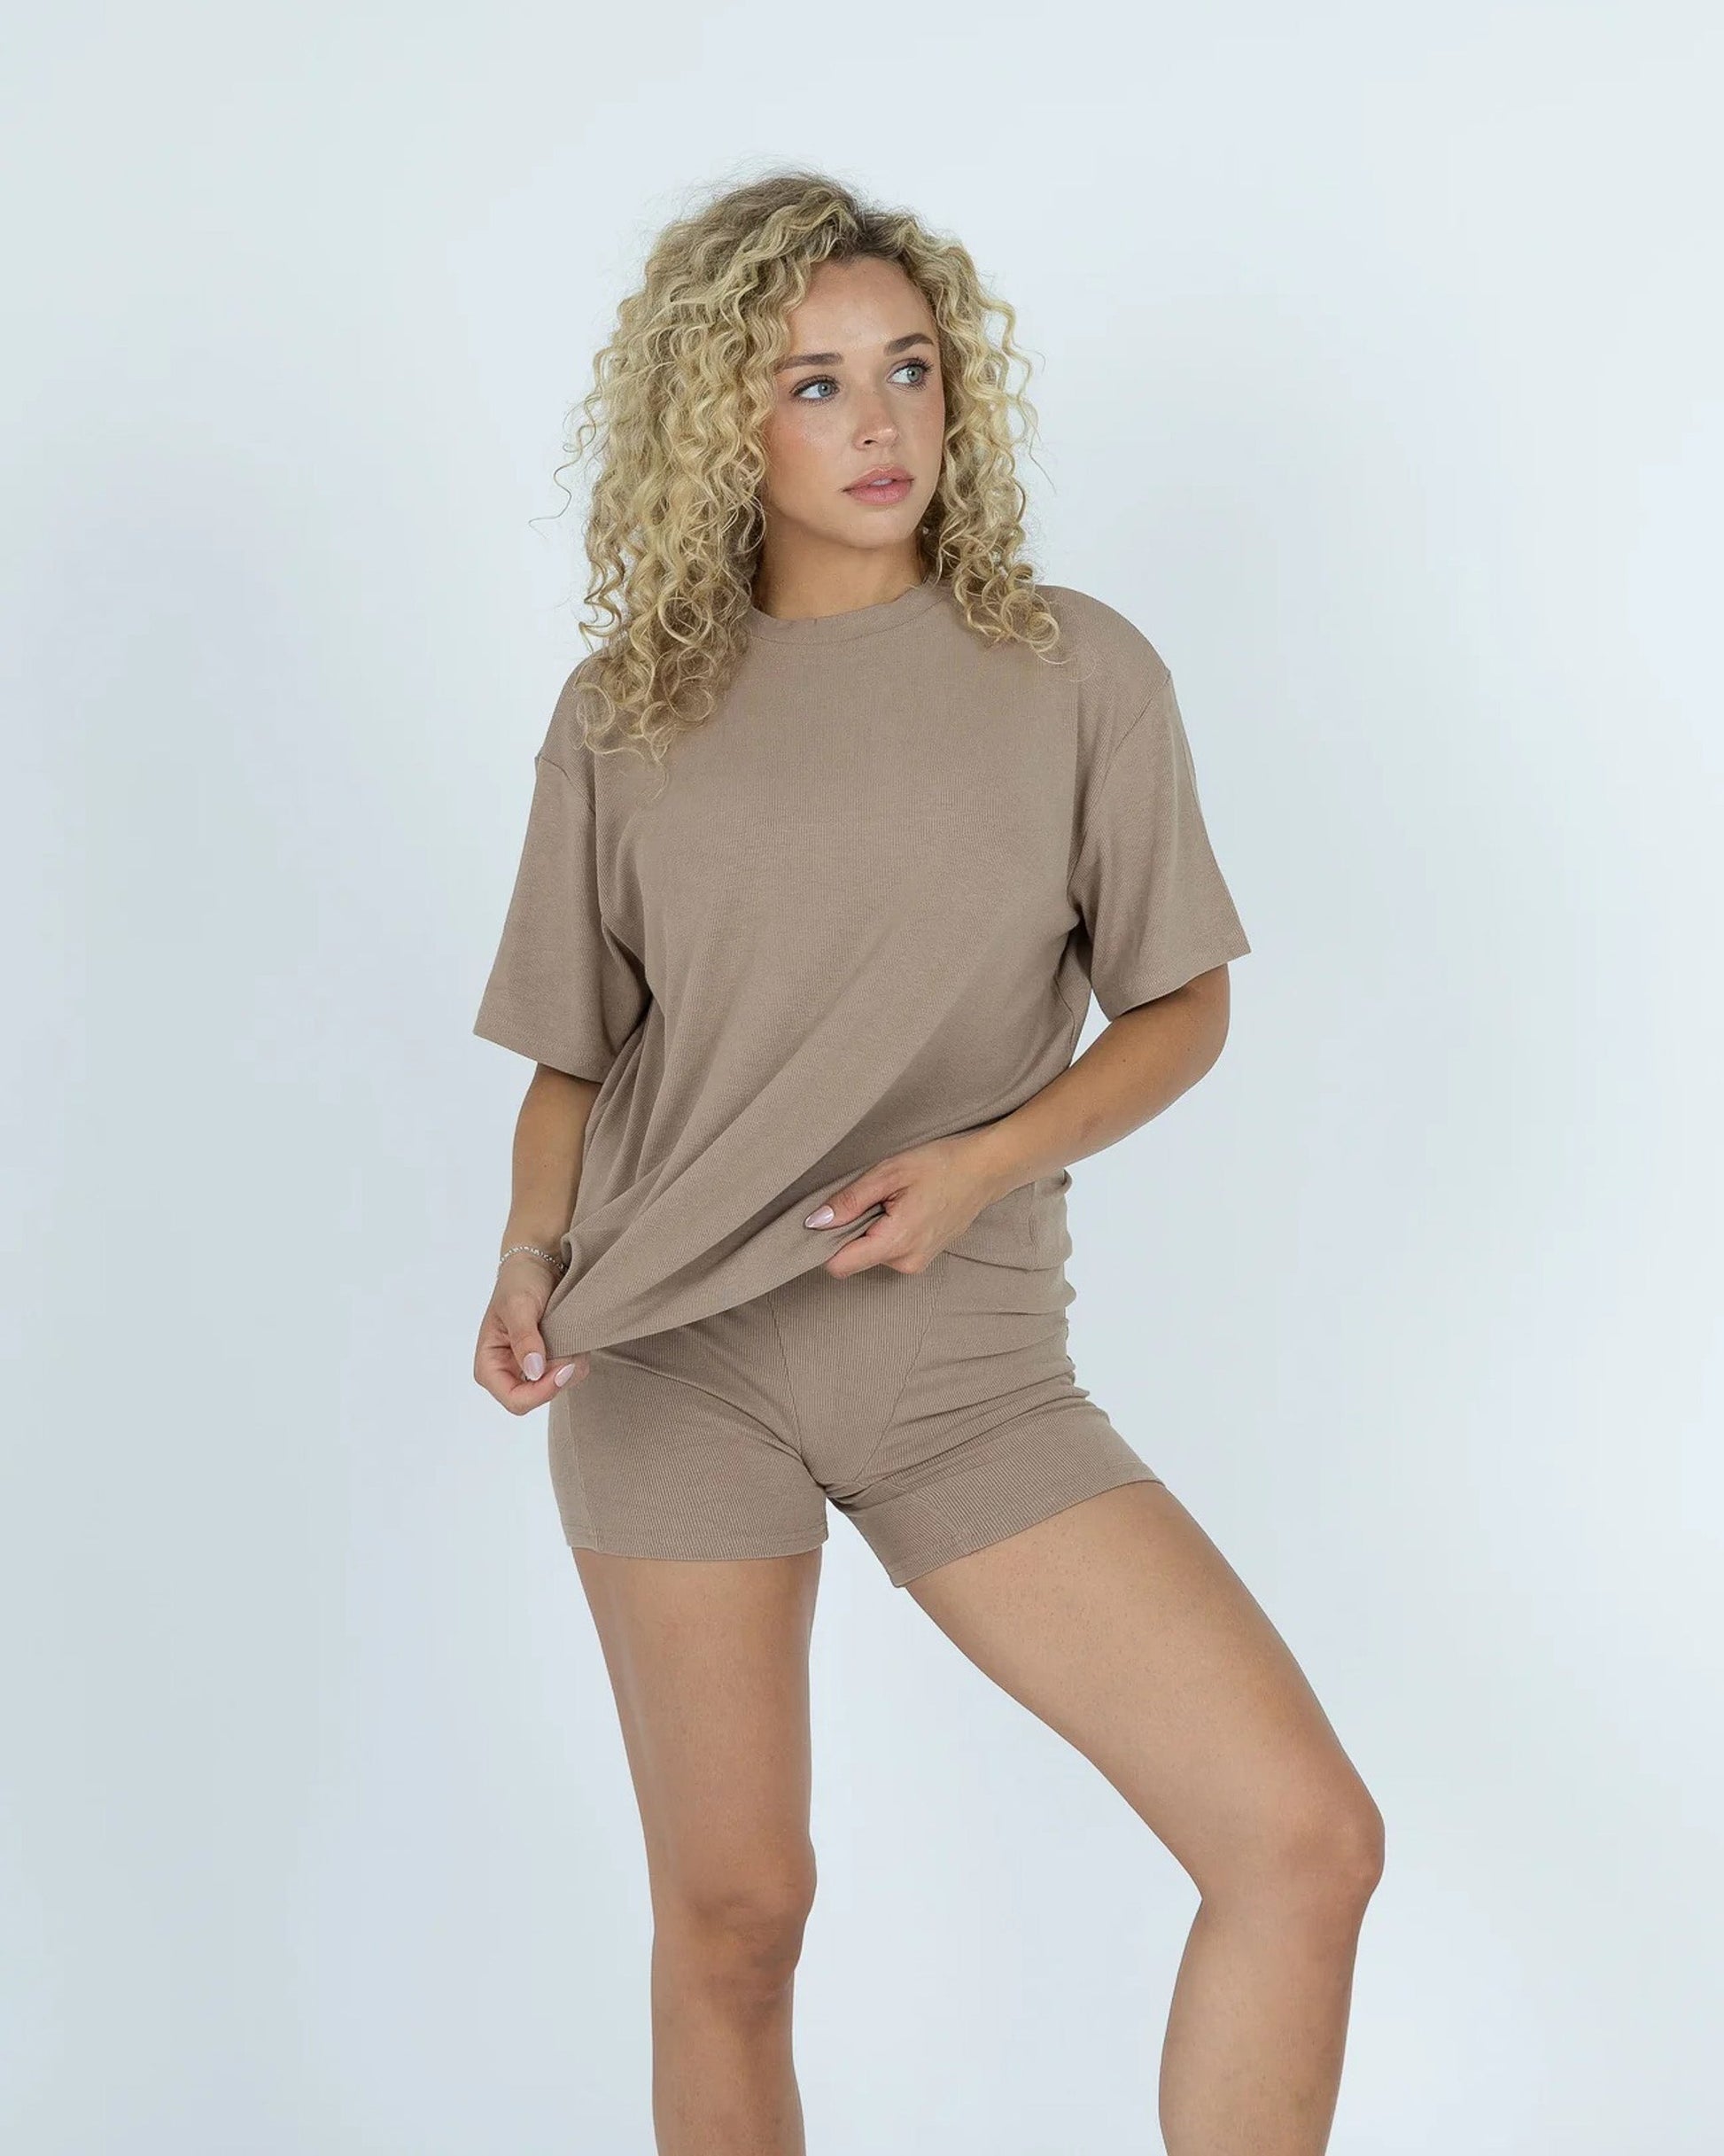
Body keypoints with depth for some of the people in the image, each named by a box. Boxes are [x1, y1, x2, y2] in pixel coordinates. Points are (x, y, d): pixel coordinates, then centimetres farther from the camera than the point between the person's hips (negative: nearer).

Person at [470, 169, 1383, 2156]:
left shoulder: (1076, 673, 3)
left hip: (963, 1359, 0)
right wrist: (528, 1258, -6)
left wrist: (983, 1160, -12)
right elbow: (575, 1055, 12)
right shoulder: (622, 716, 5)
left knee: (1307, 1840, -11)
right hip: (673, 1346, 0)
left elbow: (1181, 1008, 5)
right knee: (731, 1910, 7)